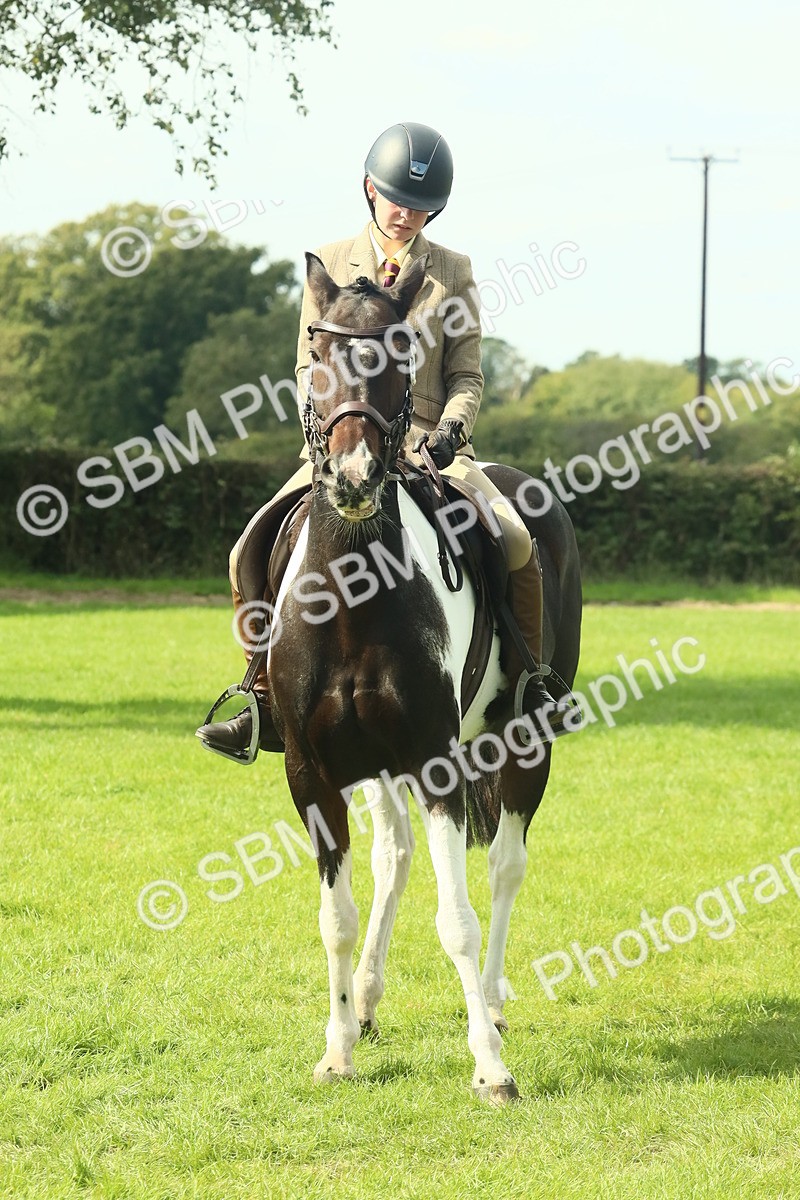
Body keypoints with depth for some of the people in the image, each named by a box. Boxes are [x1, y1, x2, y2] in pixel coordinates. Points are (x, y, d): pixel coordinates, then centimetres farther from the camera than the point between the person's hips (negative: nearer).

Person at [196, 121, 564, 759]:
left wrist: (448, 431, -15)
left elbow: (467, 377, 6)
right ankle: (267, 707, -3)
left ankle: (529, 683, -2)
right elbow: (309, 368, 8)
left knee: (518, 545, -24)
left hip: (430, 445, -1)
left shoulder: (454, 272, 7)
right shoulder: (329, 264, 8)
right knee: (252, 558, -17)